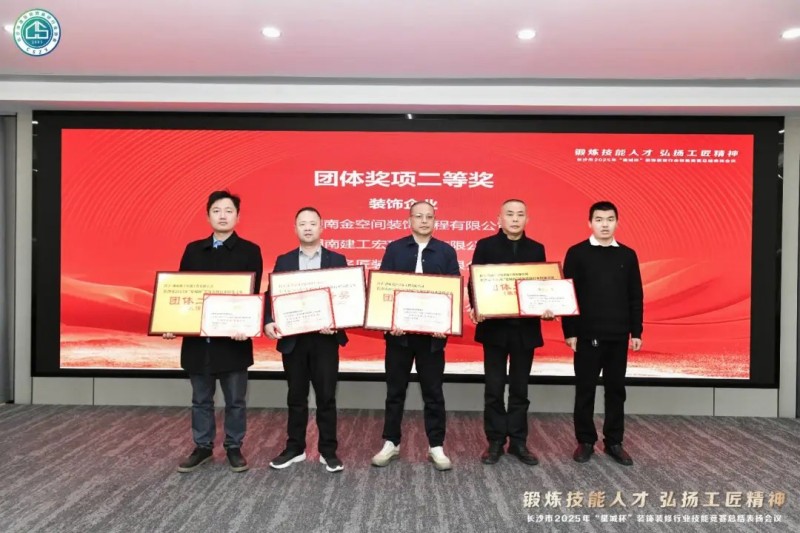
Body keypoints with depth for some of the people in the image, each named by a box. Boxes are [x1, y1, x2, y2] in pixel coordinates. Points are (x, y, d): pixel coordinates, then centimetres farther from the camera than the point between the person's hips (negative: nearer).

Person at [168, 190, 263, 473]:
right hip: (197, 338, 3)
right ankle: (202, 447, 29)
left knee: (235, 400, 8)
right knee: (201, 399, 15)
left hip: (233, 339, -3)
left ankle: (234, 449, 24)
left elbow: (253, 294, -8)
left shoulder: (250, 251, -2)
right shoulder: (193, 250, 9)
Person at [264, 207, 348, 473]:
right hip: (292, 338, 2)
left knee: (326, 397, 4)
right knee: (296, 397, 12)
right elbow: (272, 296, 3)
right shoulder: (283, 261, 8)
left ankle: (328, 451, 17)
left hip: (325, 338, -1)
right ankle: (294, 448, 25)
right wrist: (269, 322, -15)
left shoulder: (337, 260, 4)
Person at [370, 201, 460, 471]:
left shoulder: (446, 251, 4)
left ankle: (436, 447, 19)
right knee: (395, 390, 10)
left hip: (433, 332, 0)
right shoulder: (394, 249, 4)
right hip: (399, 330, 1)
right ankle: (391, 443, 23)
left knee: (433, 391, 8)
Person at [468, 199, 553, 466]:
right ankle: (495, 441, 17)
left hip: (525, 328, 2)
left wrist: (546, 308, -13)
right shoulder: (485, 245, 1)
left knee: (520, 389, 10)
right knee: (494, 389, 5)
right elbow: (474, 282, -3)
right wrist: (475, 308, -21)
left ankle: (518, 442, 20)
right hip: (495, 327, -2)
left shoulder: (537, 249, 8)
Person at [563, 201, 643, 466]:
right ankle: (585, 441, 17)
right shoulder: (577, 253, -2)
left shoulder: (628, 255, 7)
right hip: (587, 334, -3)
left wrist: (636, 331, 5)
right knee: (585, 389, 5)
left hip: (618, 335, 3)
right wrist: (569, 331, -7)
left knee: (616, 389, 9)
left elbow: (635, 297, 8)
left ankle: (614, 442, 21)